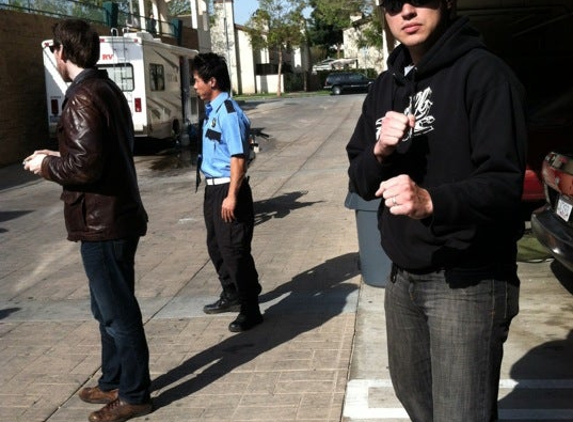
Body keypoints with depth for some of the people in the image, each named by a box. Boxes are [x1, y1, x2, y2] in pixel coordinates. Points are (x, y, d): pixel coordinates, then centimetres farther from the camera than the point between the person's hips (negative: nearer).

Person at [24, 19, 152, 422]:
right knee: (110, 307, 20)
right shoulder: (108, 89, 13)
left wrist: (47, 165, -8)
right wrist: (59, 156, 16)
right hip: (117, 214, 10)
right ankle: (114, 382, 33)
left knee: (118, 311, 2)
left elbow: (85, 166, -25)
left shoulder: (83, 97, -18)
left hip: (102, 221, -10)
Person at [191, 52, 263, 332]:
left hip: (227, 189, -10)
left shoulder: (228, 112, -17)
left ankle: (250, 310, 9)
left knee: (234, 250, -3)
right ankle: (231, 296, 38)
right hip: (212, 188, 10)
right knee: (216, 246, 21)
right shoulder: (212, 110, 11)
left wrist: (231, 196, -24)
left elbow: (238, 157, -22)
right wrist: (217, 192, 18)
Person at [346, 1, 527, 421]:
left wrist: (431, 201, -37)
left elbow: (504, 183, -19)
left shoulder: (483, 72, -12)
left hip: (468, 279, -7)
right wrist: (379, 152, -13)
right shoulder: (385, 87, 11)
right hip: (403, 276, 7)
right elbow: (360, 182, 9)